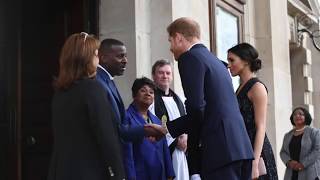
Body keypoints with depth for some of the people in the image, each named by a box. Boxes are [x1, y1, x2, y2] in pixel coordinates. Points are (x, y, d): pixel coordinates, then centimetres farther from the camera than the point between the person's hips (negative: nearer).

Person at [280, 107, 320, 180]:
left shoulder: (314, 132, 3)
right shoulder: (287, 135, 17)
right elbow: (283, 152, 13)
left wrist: (303, 164, -15)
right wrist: (289, 162, -9)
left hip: (310, 174, -4)